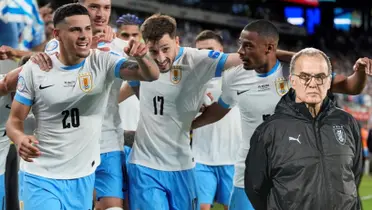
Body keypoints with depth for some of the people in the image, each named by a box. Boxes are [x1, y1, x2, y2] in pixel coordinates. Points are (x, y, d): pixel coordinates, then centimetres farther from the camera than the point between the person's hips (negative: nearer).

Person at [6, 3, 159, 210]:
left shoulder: (103, 63, -7)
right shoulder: (34, 69, -7)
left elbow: (151, 75, -18)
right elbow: (15, 120, -2)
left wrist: (142, 57, -42)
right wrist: (20, 139, -25)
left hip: (83, 177, 2)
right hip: (42, 177, -2)